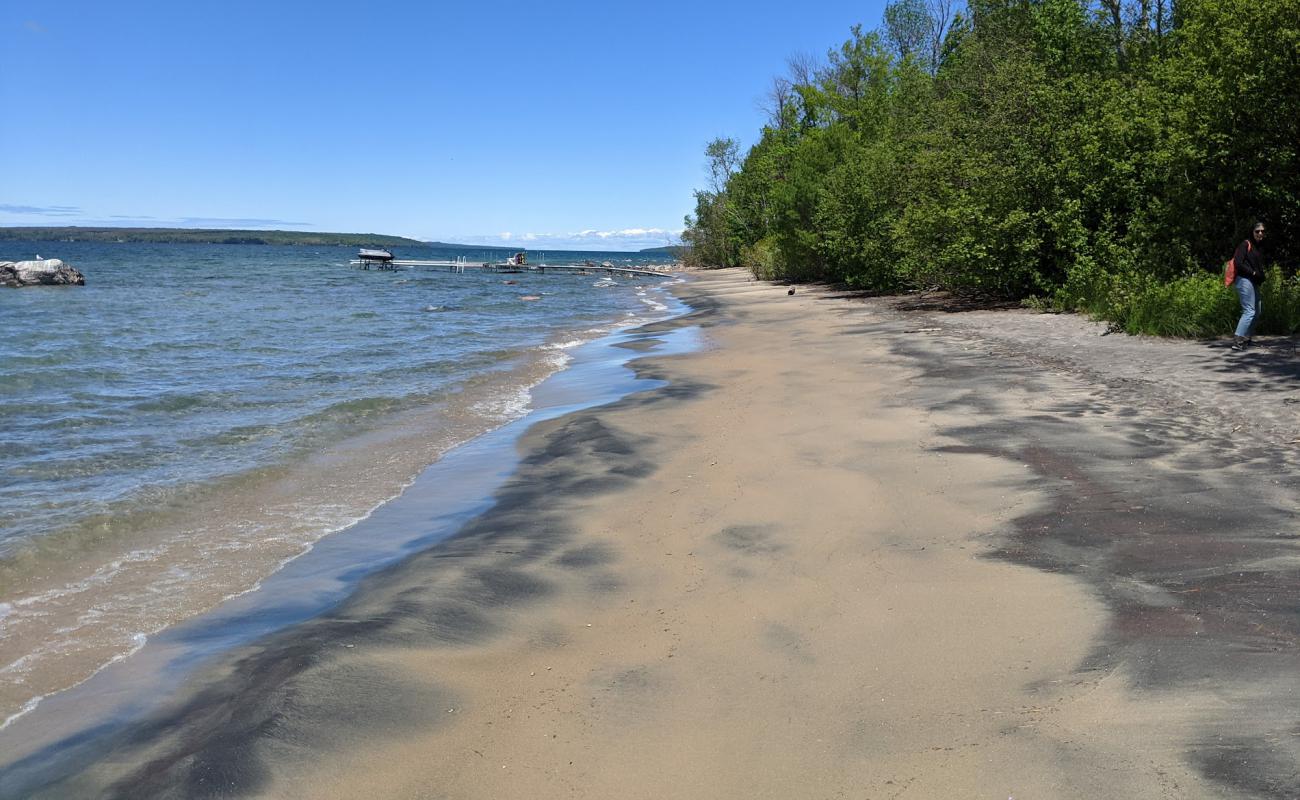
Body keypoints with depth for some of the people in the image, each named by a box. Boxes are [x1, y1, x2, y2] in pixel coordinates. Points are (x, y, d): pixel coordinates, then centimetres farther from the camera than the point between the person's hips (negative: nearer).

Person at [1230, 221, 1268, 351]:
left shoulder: (1260, 247, 18)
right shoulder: (1246, 244, -6)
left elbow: (1261, 266, 23)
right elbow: (1238, 263, -15)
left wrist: (1261, 280, 7)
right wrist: (1253, 273, -12)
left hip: (1254, 282, 9)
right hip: (1244, 280, -9)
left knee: (1257, 311, 14)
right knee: (1249, 311, -16)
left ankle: (1246, 339, 21)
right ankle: (1237, 341, -21)